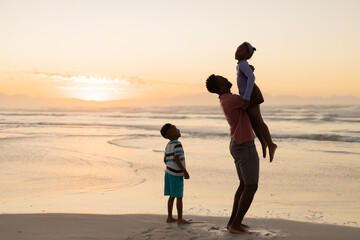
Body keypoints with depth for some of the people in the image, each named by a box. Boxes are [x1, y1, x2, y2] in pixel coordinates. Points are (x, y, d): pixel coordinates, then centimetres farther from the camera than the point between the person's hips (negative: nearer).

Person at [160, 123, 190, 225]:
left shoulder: (168, 145, 11)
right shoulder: (177, 144, -16)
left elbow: (165, 160, 16)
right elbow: (176, 159, -22)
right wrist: (185, 171, -19)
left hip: (169, 172, 9)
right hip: (176, 174, -9)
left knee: (172, 196, 14)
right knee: (179, 197, -2)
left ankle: (170, 217, 19)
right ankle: (180, 219, 3)